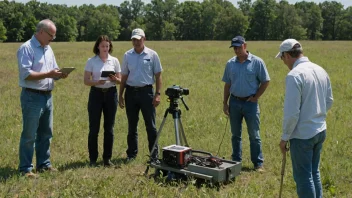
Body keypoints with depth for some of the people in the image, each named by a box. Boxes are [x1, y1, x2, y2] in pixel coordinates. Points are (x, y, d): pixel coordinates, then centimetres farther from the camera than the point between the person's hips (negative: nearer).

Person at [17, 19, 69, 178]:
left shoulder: (48, 49, 13)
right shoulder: (26, 48, -12)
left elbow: (53, 69, 18)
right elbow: (26, 74, -20)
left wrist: (59, 74, -4)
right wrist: (48, 74, -23)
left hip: (48, 96, 8)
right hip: (32, 97, -8)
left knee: (46, 133, 15)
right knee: (29, 135, -1)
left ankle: (44, 163, 26)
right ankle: (25, 168, 8)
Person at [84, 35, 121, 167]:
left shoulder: (114, 61, 5)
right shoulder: (91, 61, 0)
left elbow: (120, 80, 7)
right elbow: (86, 81, -3)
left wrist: (114, 79, -15)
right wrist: (97, 82, -21)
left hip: (111, 93, 2)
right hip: (96, 93, -2)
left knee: (109, 128, 6)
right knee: (94, 128, 0)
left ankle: (107, 158, 16)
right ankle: (93, 159, 11)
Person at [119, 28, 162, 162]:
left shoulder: (152, 55, 0)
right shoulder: (127, 55, 8)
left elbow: (158, 76, 0)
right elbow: (124, 77, 11)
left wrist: (157, 94, -9)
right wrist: (121, 95, 7)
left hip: (146, 91, -3)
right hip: (131, 92, 3)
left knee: (150, 125, 0)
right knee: (132, 126, 10)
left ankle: (154, 154, 8)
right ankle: (131, 153, 20)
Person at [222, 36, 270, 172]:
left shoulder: (257, 62, -6)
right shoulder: (230, 63, 5)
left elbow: (265, 81, -2)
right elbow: (227, 84, 10)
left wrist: (256, 97, -7)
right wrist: (225, 103, 5)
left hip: (250, 103, -4)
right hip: (234, 102, 4)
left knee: (254, 135, 2)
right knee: (235, 134, 12)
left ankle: (258, 163, 10)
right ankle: (236, 162, 23)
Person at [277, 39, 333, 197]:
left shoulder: (294, 75, -19)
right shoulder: (321, 70, 4)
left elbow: (291, 112, -20)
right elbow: (329, 101, 14)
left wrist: (285, 137, -9)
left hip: (302, 135, -8)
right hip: (320, 131, 8)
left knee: (303, 177, 5)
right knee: (314, 172, 22)